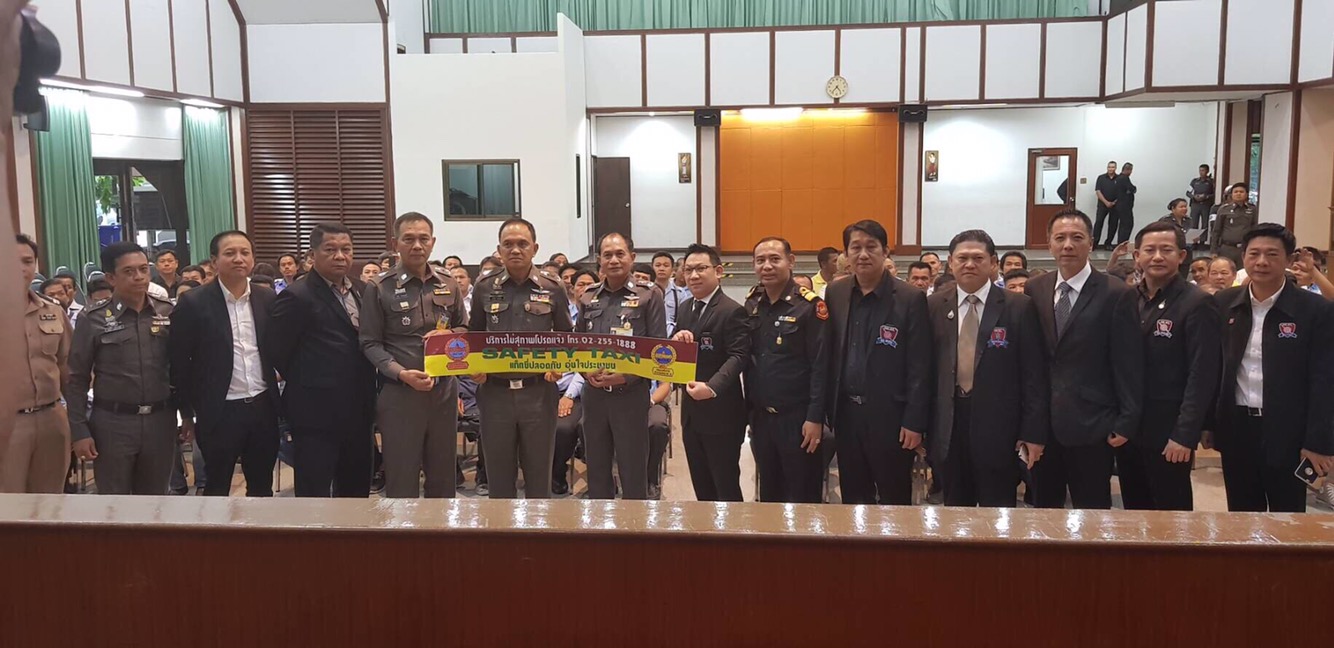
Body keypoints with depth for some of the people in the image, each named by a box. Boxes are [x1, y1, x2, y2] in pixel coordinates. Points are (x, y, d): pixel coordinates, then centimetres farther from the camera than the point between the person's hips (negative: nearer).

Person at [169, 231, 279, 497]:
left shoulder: (268, 299, 4)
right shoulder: (194, 303, -7)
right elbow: (178, 361, -4)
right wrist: (187, 412, -3)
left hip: (263, 407, 4)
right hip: (220, 412, -3)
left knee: (262, 487, 14)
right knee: (217, 489, 9)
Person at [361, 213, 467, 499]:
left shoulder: (448, 283, 8)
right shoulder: (379, 288, -4)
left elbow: (463, 328, 17)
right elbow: (370, 344, -6)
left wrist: (447, 336, -6)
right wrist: (401, 373, -20)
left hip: (444, 390, 4)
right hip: (399, 393, -4)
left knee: (443, 474, 14)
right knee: (401, 479, 4)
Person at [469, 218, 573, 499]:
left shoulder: (553, 288, 1)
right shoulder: (484, 287, 4)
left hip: (539, 392, -1)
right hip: (495, 392, 1)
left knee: (539, 475, 9)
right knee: (499, 475, 9)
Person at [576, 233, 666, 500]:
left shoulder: (649, 295, -3)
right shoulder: (588, 297, 10)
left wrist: (626, 376, -17)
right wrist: (586, 371, -7)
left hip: (631, 393, -4)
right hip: (594, 393, 4)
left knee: (633, 471, 4)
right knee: (596, 469, 13)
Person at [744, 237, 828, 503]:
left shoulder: (810, 306, -11)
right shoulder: (751, 304, 6)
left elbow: (820, 366, -13)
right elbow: (747, 360, 9)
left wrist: (815, 417, -16)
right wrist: (748, 408, 6)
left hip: (797, 417, -5)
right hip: (760, 416, 5)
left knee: (803, 498, 5)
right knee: (769, 493, 17)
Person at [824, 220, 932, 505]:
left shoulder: (911, 299, -8)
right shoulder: (835, 293, 5)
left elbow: (919, 367, -9)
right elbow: (829, 353, 8)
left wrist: (914, 422, -12)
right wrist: (829, 408, 5)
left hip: (890, 416, -4)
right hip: (846, 414, 4)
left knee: (894, 501, 7)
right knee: (852, 499, 13)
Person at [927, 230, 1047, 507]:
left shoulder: (1019, 307, -2)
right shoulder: (933, 306, 6)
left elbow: (1034, 375, -4)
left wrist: (1034, 432, -7)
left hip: (998, 428, -2)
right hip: (947, 429, 3)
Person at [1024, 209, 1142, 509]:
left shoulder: (1116, 295, -7)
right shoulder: (1034, 290, 6)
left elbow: (1128, 366, -7)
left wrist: (1126, 423, -9)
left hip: (1090, 424, -4)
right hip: (1040, 421, 4)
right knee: (1043, 508, 13)